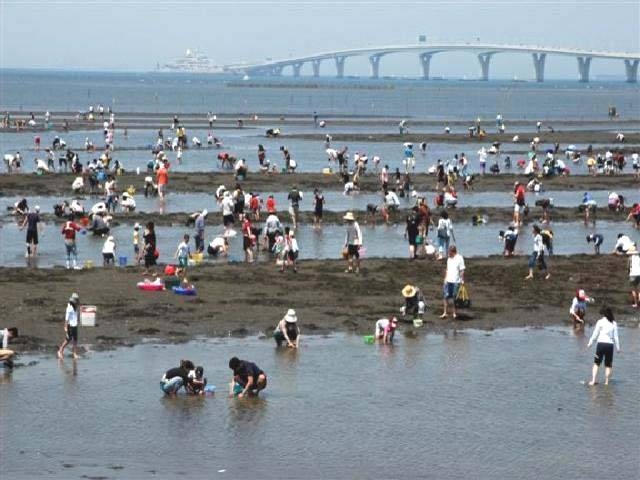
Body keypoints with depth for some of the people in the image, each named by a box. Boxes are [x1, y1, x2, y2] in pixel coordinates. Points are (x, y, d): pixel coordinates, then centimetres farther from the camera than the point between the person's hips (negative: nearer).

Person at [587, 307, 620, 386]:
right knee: (608, 365, 12)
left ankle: (593, 381, 1)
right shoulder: (614, 323, 3)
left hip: (601, 344, -1)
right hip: (610, 345, 1)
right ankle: (606, 382, 9)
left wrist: (590, 343, 11)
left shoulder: (600, 322, -3)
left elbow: (595, 334, -1)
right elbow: (616, 337, 4)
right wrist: (618, 347, 11)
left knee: (596, 363, 8)